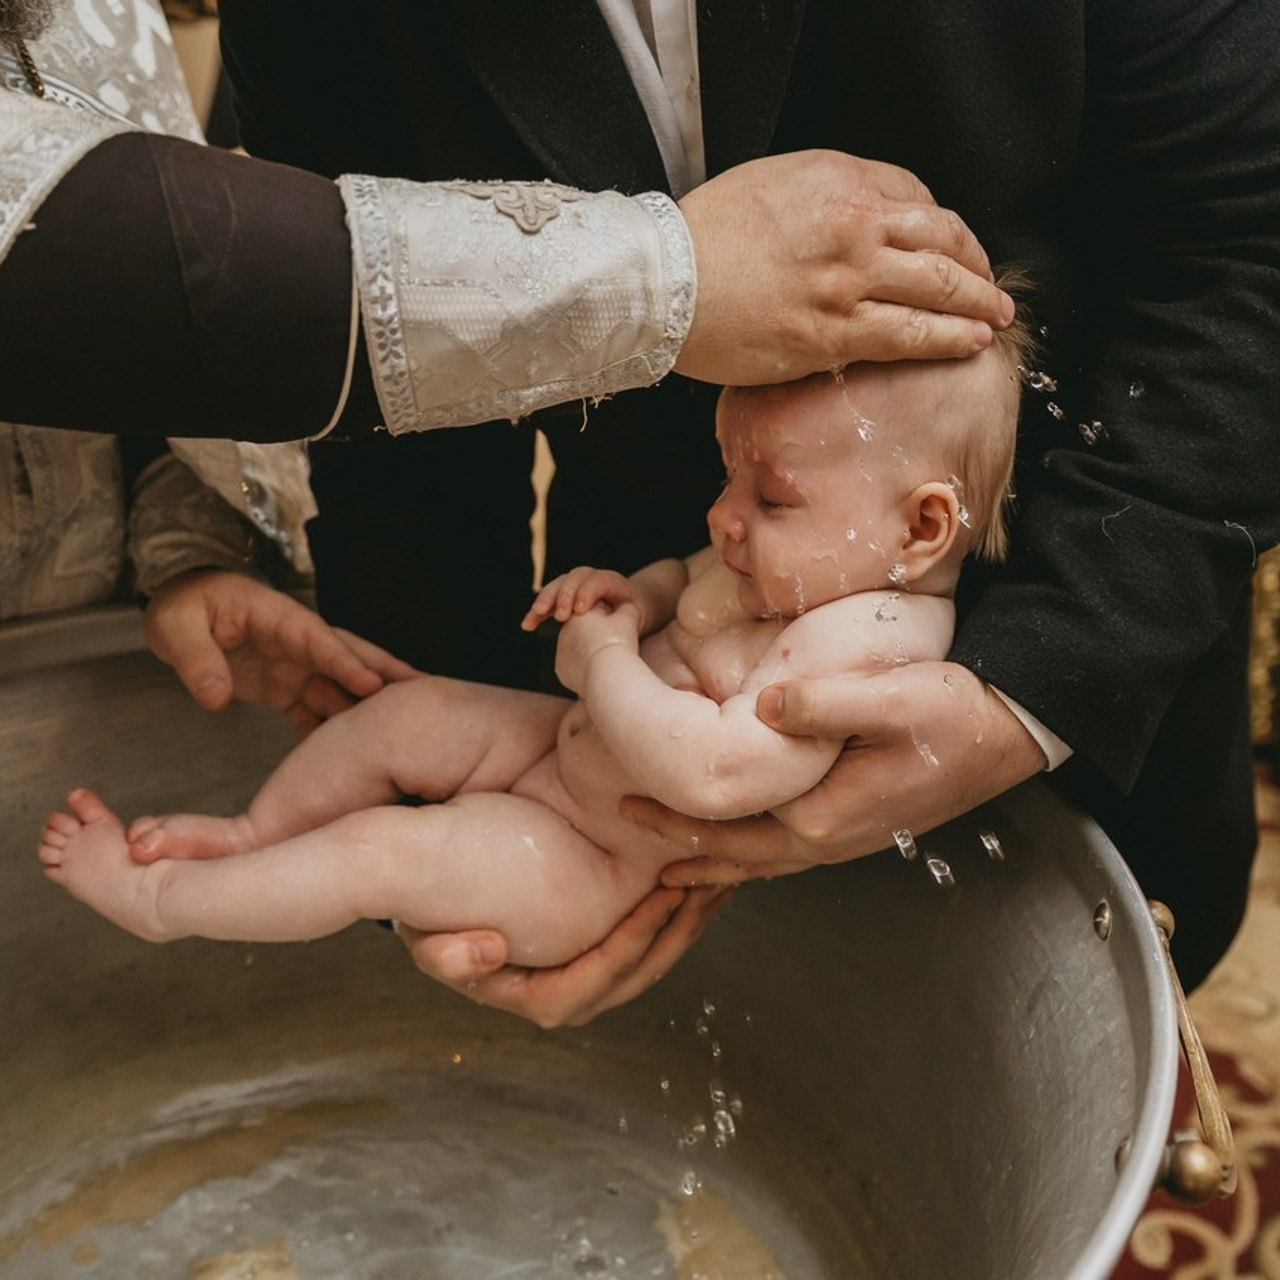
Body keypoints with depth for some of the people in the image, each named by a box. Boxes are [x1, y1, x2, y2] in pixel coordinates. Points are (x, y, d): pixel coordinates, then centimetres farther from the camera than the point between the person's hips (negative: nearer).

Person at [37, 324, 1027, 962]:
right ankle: (257, 835, 30)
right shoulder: (799, 560, -4)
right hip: (572, 746, 9)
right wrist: (631, 592, -5)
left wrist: (606, 663, -28)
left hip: (601, 870, -9)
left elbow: (714, 772, -42)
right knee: (410, 712, 7)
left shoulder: (861, 640, -33)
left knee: (380, 849, -11)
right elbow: (697, 581, 17)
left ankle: (158, 898, 12)